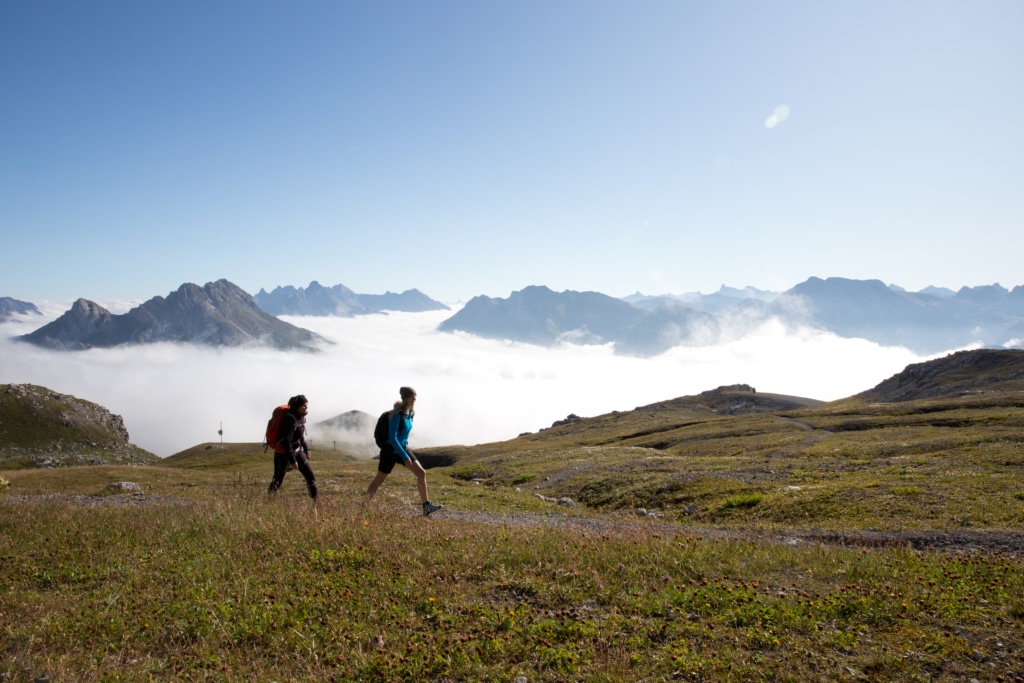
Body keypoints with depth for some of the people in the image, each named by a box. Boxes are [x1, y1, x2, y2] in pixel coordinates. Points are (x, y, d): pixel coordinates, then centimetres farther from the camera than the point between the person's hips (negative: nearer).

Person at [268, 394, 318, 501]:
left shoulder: (301, 417, 3)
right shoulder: (290, 418, -24)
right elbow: (286, 441, -26)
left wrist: (306, 449, 25)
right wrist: (292, 460, -26)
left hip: (296, 451, 8)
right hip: (283, 453, -8)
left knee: (310, 476, 1)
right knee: (277, 481, 6)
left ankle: (315, 501, 8)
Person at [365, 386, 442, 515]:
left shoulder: (410, 413, 1)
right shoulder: (397, 415, -24)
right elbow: (392, 438, -27)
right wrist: (404, 457, -28)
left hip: (403, 448, 7)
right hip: (390, 451, -7)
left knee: (421, 473, -3)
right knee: (379, 480, 6)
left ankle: (426, 506, -1)